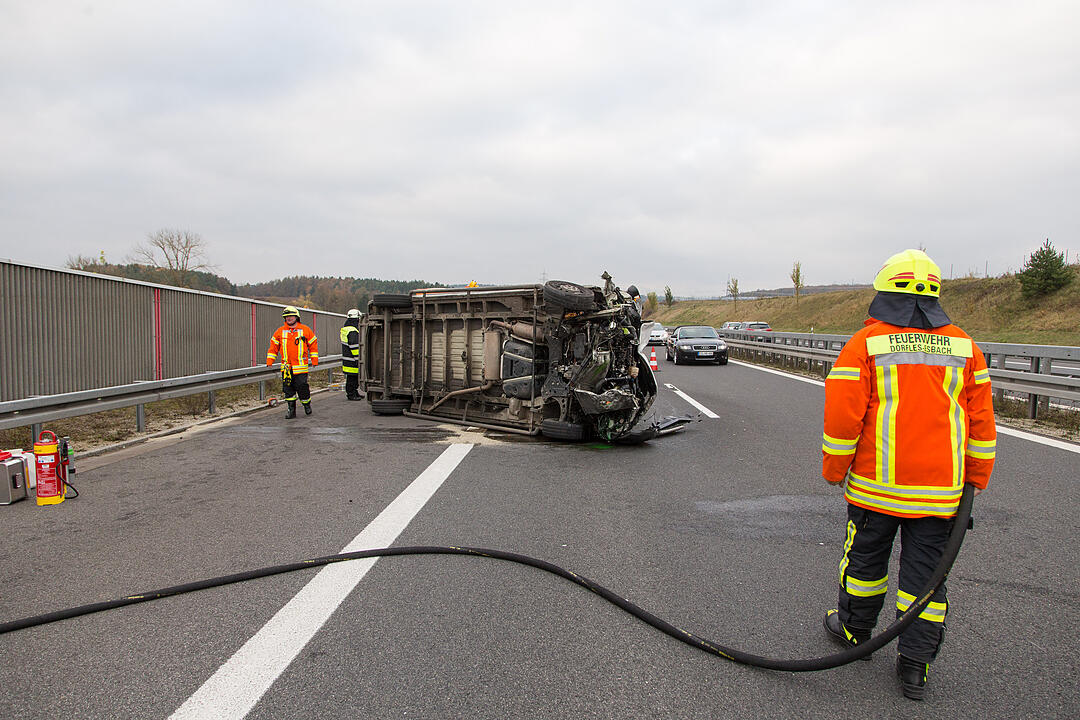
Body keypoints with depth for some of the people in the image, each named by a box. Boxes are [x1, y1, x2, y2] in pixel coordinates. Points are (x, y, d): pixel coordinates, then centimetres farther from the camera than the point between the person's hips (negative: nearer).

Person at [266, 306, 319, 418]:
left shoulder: (305, 330, 3)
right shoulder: (280, 331, 8)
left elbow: (313, 345, 8)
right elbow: (273, 347, 12)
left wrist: (314, 361, 5)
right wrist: (269, 361, 5)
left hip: (301, 366, -2)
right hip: (286, 366, 3)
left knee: (302, 386, -3)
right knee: (288, 387, 2)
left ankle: (307, 404, 20)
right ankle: (291, 409, 10)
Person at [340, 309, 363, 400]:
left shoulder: (345, 329, 13)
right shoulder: (353, 331, -20)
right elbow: (354, 347, -23)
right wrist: (358, 359, -18)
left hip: (346, 358, 10)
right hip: (352, 361, -10)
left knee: (353, 377, 18)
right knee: (352, 378, -1)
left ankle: (355, 392, 27)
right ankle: (351, 394, 5)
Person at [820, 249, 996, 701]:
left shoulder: (864, 344, -8)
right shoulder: (964, 347, 4)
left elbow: (843, 418, -10)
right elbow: (981, 422, 8)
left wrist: (834, 470, 3)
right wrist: (976, 478, 17)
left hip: (876, 485, -2)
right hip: (940, 491, 3)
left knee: (865, 559, 15)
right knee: (925, 573, 9)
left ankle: (855, 629, 34)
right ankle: (916, 666, 13)